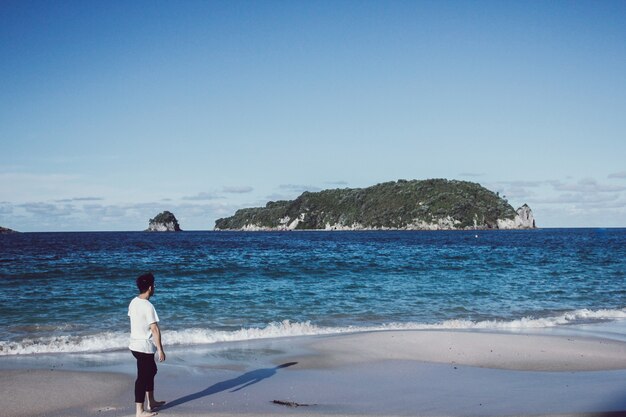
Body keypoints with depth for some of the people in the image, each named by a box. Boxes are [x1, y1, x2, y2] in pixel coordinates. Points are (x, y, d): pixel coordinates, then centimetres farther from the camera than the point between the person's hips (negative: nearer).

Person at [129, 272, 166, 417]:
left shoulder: (133, 302, 4)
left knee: (151, 371, 23)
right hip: (145, 347, -9)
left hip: (135, 344, 9)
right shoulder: (148, 306, -22)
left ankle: (151, 402, 34)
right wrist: (160, 350, -17)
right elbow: (155, 329, -21)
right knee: (142, 377, 0)